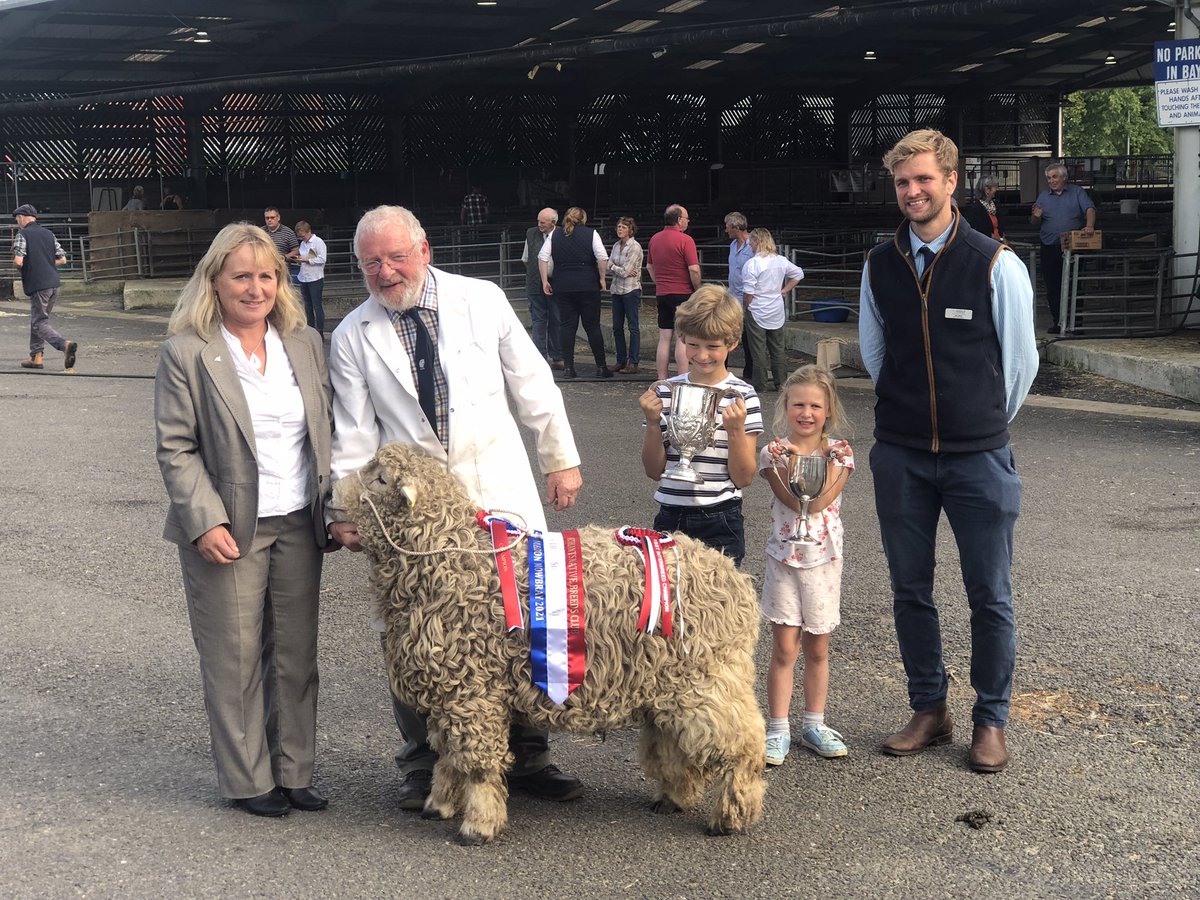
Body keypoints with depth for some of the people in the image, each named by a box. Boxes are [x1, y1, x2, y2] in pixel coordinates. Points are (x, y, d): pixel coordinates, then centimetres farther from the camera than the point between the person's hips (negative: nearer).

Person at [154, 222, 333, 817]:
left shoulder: (306, 344, 7)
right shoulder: (186, 353, -7)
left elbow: (326, 433, 13)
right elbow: (175, 449, -8)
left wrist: (336, 510, 7)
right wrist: (206, 523, -16)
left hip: (299, 524, 5)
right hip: (229, 530, -4)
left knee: (296, 654, 11)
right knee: (235, 659, 4)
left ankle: (293, 771, 24)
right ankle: (247, 780, 17)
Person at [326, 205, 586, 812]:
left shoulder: (482, 300, 2)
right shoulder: (352, 338, 2)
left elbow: (532, 384, 7)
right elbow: (353, 435, 2)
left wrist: (560, 459, 8)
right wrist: (346, 511, -6)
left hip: (500, 495, 1)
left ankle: (527, 759, 21)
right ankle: (423, 768, 21)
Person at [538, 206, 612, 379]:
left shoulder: (554, 235, 8)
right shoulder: (591, 233, 1)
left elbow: (542, 257, 2)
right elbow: (602, 257, -8)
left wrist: (545, 280, 6)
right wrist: (602, 278, 1)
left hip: (562, 287, 2)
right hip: (588, 287, -2)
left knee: (566, 325, 5)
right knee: (592, 326, 3)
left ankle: (568, 367, 1)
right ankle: (601, 367, 5)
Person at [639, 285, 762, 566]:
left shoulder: (741, 395, -5)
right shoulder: (665, 391, 2)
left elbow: (743, 478, -4)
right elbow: (654, 470, 4)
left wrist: (736, 430, -19)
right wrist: (653, 423, -10)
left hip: (720, 524, -3)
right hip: (670, 519, 3)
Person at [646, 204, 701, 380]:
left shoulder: (654, 239, 9)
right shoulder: (685, 240, -13)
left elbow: (649, 267, 19)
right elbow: (694, 270, -16)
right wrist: (698, 291, -4)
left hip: (662, 294, 6)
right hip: (683, 293, -6)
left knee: (664, 339, 9)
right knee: (682, 339, -4)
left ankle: (662, 380, 9)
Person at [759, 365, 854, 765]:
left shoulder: (838, 452, 0)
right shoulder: (774, 452, -3)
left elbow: (820, 501, -15)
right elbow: (795, 501, -17)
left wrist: (831, 460, -18)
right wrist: (788, 461, -24)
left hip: (824, 562, 2)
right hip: (784, 559, -1)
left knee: (817, 649, 11)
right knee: (784, 649, -1)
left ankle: (814, 725, 23)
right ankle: (778, 730, 7)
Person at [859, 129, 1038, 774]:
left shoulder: (996, 264, -8)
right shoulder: (879, 266, 2)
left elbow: (1021, 358, 1)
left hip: (978, 456, -3)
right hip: (900, 455, 3)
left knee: (990, 595, 3)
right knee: (909, 591, 10)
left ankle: (991, 721, 17)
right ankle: (928, 710, 25)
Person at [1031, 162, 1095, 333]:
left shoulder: (1077, 192, 7)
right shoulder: (1043, 196, 14)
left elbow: (1089, 209, -6)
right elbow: (1034, 223, 14)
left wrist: (1090, 226, -26)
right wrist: (1036, 216, -10)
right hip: (1050, 248, 3)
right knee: (1053, 287, 2)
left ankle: (1075, 322, 1)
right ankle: (1058, 322, 8)